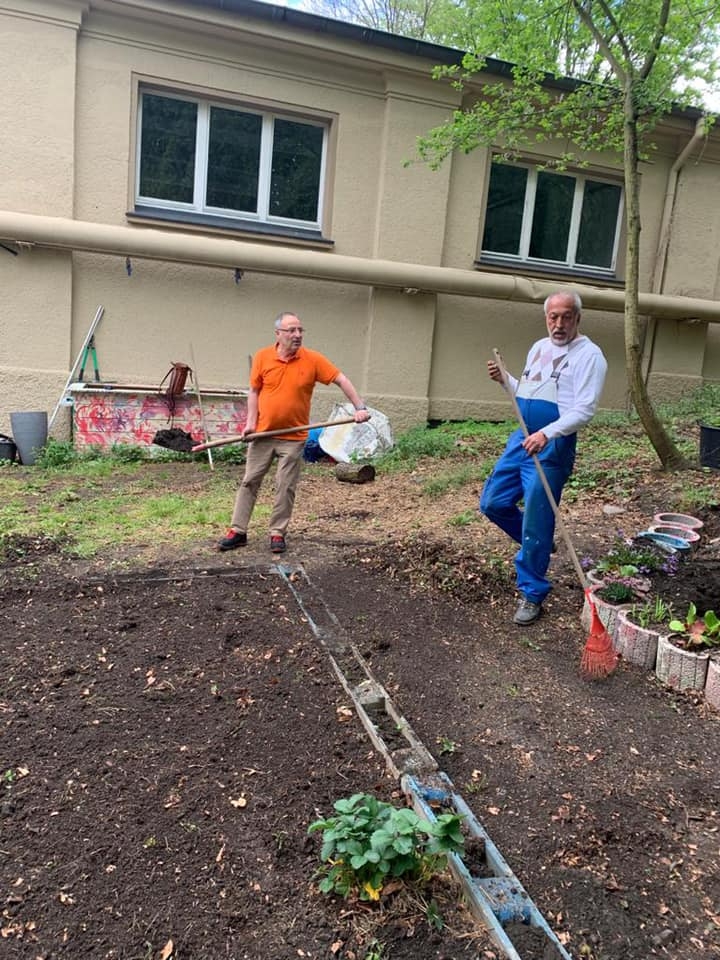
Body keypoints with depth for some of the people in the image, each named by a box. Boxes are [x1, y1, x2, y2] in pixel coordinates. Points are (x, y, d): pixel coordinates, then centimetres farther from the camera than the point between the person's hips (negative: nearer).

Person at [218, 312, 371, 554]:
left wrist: (359, 407, -14)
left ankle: (277, 533, 16)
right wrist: (251, 422, -4)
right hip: (263, 434, 2)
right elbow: (254, 391, 5)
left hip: (293, 437, -1)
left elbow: (341, 380, -5)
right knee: (249, 481, 6)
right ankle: (238, 531, 15)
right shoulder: (262, 357, -3)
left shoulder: (313, 359, -7)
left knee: (286, 488, 4)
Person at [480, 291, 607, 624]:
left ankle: (532, 594, 12)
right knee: (493, 502, 9)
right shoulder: (539, 347, 14)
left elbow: (584, 409, -20)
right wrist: (504, 380, 8)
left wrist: (546, 434, -33)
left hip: (553, 446, -8)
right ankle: (536, 542, 33)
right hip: (522, 438, 8)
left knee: (536, 522, -4)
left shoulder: (588, 354, -9)